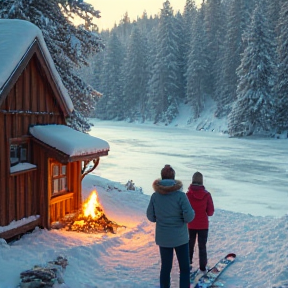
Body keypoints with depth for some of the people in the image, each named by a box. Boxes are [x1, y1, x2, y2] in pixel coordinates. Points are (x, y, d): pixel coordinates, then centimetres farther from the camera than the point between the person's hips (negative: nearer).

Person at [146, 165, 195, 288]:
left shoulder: (155, 196, -7)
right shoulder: (180, 195, -17)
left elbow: (151, 217, 1)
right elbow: (189, 217, -18)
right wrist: (192, 212, 3)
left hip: (163, 238, 3)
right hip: (180, 237, -3)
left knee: (165, 267, 16)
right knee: (184, 268, 11)